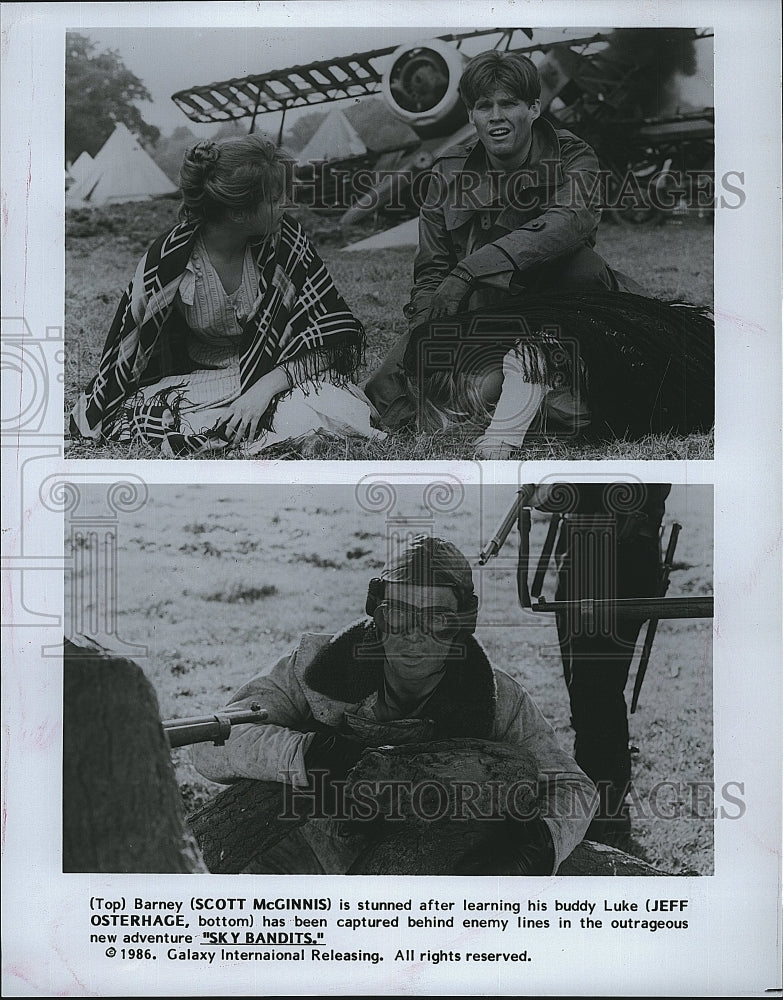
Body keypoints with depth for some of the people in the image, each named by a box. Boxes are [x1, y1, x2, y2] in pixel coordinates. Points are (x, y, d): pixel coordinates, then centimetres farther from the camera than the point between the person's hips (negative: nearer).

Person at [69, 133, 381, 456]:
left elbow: (338, 334, -12)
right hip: (199, 378, 1)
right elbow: (125, 355, -3)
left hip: (279, 373, 0)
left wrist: (265, 387, -23)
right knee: (131, 415, -29)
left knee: (339, 412, -33)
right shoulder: (166, 264, -16)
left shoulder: (284, 237, -13)